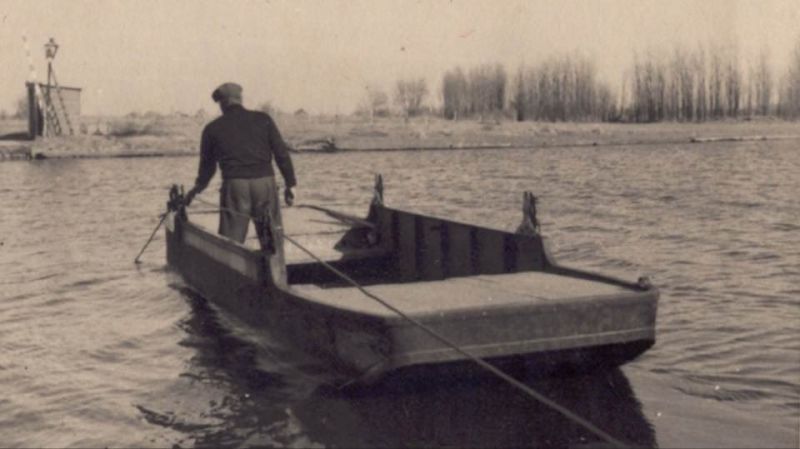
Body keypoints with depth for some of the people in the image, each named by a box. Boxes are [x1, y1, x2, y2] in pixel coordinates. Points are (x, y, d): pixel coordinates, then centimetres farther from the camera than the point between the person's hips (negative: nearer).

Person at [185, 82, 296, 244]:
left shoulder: (213, 129, 10)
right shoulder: (263, 119, 11)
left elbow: (207, 164, 20)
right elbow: (281, 153, 6)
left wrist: (197, 188, 37)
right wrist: (289, 184, 11)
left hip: (234, 185, -1)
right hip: (265, 182, 1)